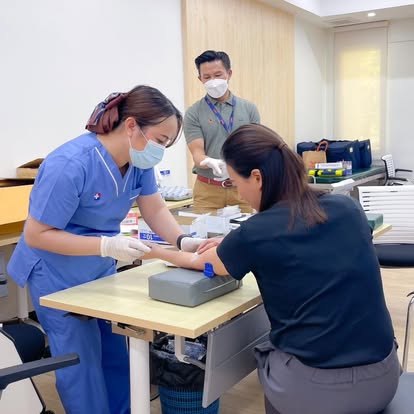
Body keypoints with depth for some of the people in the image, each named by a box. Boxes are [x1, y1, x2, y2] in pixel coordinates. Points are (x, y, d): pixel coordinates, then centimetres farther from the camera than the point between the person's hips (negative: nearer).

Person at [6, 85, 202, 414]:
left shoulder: (138, 160, -10)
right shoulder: (70, 165, -32)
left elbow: (155, 208, -3)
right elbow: (36, 235, -27)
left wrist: (182, 241, -23)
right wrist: (107, 245, -36)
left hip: (101, 271, 7)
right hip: (58, 277, -6)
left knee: (117, 355, 13)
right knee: (83, 365, 2)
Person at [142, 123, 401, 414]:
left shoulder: (254, 234, -14)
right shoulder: (348, 207, -2)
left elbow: (198, 263, 7)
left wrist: (156, 251, 26)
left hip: (315, 387, -4)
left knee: (267, 353, 28)